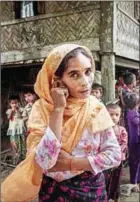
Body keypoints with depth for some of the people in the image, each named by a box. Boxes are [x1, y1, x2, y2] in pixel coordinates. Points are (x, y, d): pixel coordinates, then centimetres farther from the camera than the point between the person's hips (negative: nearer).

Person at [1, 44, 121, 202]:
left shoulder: (96, 108, -10)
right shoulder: (42, 108, -15)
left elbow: (114, 155, -10)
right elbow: (43, 162, -26)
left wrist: (70, 163, -18)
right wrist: (58, 109, -27)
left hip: (92, 189, 2)